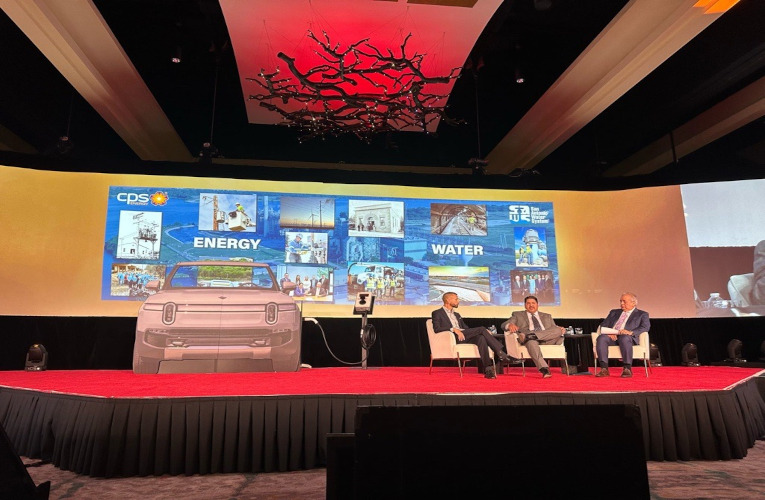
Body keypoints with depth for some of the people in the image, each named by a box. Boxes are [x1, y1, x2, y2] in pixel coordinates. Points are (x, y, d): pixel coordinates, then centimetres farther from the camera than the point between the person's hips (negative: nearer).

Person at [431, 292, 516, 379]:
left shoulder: (457, 315, 33)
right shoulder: (437, 313, 10)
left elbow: (466, 328, 25)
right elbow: (436, 328, -7)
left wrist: (485, 332, 7)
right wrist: (453, 329, -21)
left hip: (464, 336, 6)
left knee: (481, 338, -29)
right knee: (482, 329, -21)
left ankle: (488, 369, -36)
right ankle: (501, 354, -21)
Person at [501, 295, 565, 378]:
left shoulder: (547, 316, 32)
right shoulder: (517, 315, 23)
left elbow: (555, 329, 24)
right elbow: (504, 325, 10)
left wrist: (560, 329, -2)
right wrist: (510, 325, -16)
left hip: (547, 340, 3)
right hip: (531, 340, -3)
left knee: (558, 330, -25)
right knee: (531, 342, -39)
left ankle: (531, 335, -36)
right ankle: (544, 369, -52)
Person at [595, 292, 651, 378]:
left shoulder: (642, 314, 19)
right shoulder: (614, 312, 30)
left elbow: (645, 327, 0)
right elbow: (603, 325, 19)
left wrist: (630, 332, -19)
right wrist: (608, 332, -6)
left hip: (628, 337, -3)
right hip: (612, 337, 3)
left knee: (624, 338, -39)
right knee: (601, 338, -31)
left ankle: (627, 369, -34)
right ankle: (604, 369, -35)